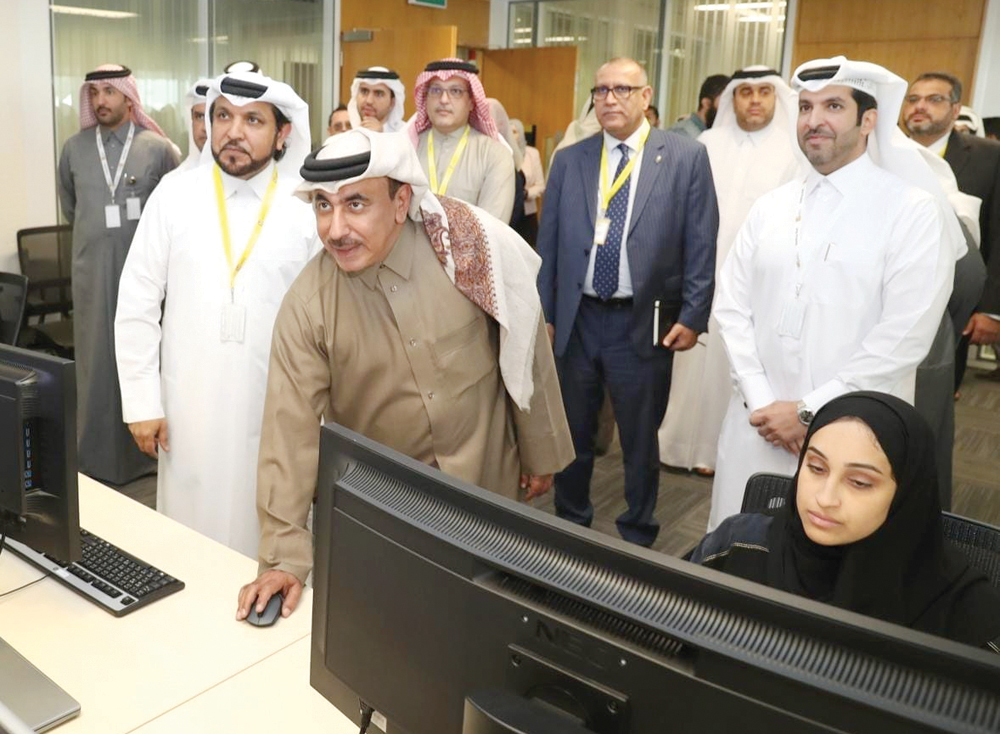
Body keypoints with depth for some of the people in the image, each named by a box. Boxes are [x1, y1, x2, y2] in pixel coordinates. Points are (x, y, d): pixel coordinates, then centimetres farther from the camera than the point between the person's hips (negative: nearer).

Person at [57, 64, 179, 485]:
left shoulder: (159, 148, -4)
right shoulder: (74, 149, 5)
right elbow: (70, 206, 19)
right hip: (92, 272, 2)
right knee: (96, 361, 9)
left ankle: (146, 452, 21)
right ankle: (97, 459, 21)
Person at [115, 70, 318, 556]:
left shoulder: (307, 207, -3)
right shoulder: (174, 197, -2)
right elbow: (136, 307, 1)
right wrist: (141, 401, -1)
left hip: (280, 406, -1)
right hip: (191, 404, 1)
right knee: (193, 534, 11)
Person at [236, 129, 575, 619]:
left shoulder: (471, 249, -18)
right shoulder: (307, 304, -16)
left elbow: (526, 351, -6)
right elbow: (292, 428, -15)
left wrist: (541, 453, 4)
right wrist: (285, 557, -16)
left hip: (489, 485, 0)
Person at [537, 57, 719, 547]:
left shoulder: (687, 157, -1)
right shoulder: (568, 161, 6)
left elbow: (701, 244, -3)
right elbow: (548, 243, 8)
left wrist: (693, 316, -7)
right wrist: (543, 314, 5)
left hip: (645, 323, -2)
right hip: (575, 320, 3)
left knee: (640, 438, 11)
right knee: (572, 433, 15)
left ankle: (637, 536, 31)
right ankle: (570, 524, 35)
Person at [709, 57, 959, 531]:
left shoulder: (914, 211, -7)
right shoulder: (770, 207, 7)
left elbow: (904, 337, -14)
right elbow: (732, 307, 5)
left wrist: (809, 411, -14)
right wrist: (760, 401, -6)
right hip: (759, 423, 4)